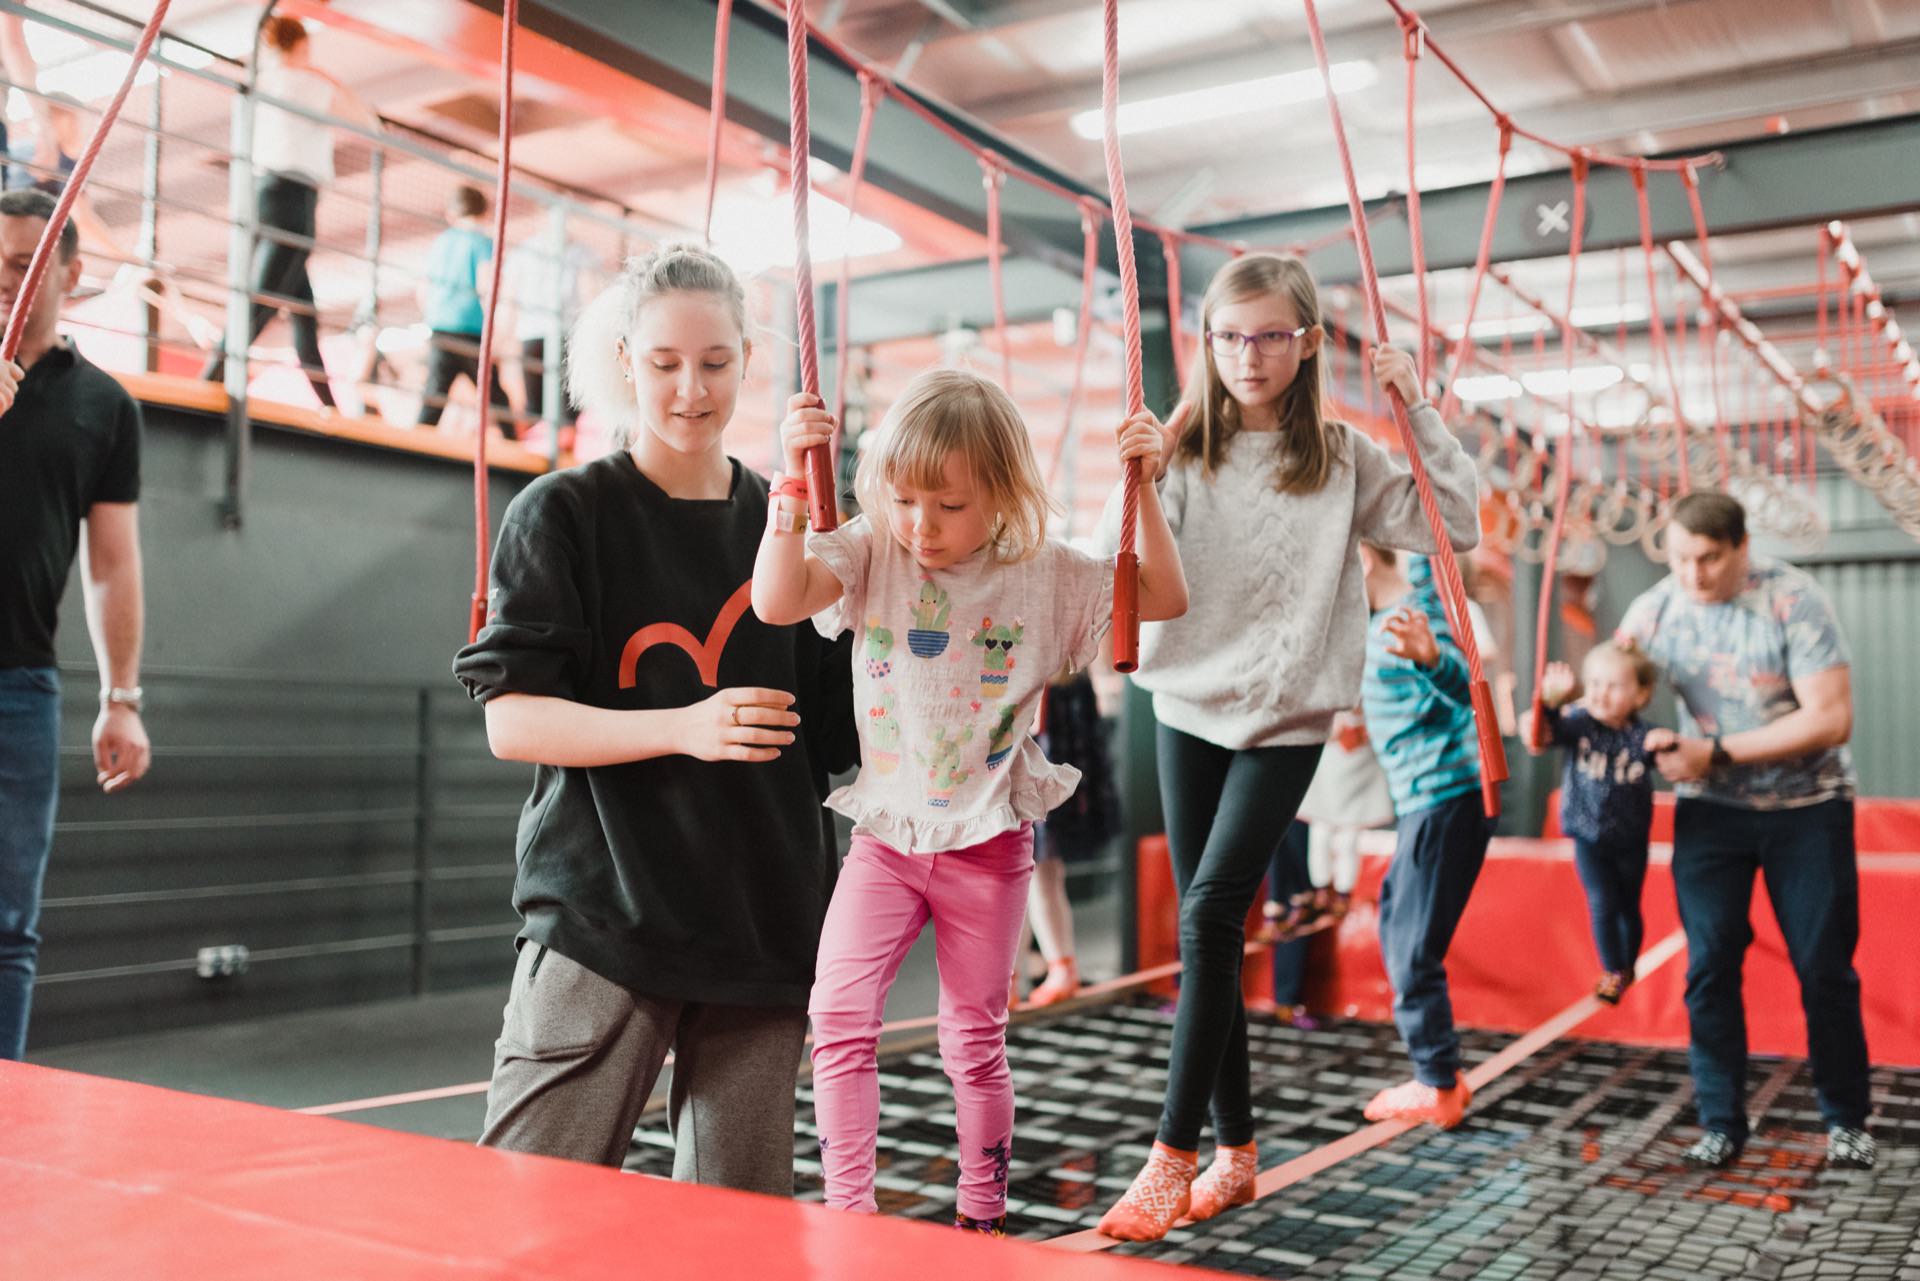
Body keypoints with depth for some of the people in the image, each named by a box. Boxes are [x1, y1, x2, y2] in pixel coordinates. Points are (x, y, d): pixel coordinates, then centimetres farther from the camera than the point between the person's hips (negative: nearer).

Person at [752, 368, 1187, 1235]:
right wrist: (792, 483, -31)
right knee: (838, 1014, -12)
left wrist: (1141, 489, -13)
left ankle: (982, 1217, 29)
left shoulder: (1044, 574, -4)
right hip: (884, 835, 1)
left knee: (976, 1039, 11)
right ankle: (847, 1211, 3)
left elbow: (1165, 599, -2)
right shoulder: (869, 554, -5)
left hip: (988, 844, 0)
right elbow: (776, 601, -21)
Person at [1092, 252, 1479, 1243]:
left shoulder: (1342, 456, 1)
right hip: (1190, 706, 2)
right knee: (1211, 932, 7)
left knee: (1209, 913, -16)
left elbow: (1455, 528, 1)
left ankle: (1174, 1158, -9)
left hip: (1287, 717, -2)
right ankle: (1235, 1150, 20)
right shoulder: (1186, 451, 1)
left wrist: (1419, 414, -5)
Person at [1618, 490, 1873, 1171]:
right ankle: (1721, 1125, 11)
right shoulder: (1652, 611, -7)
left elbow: (1831, 719, -22)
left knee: (1824, 968, 3)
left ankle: (1847, 1121, 21)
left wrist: (1717, 753, -25)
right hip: (1710, 809, 3)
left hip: (1807, 807, -2)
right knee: (1710, 967, 0)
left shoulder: (1793, 600, -18)